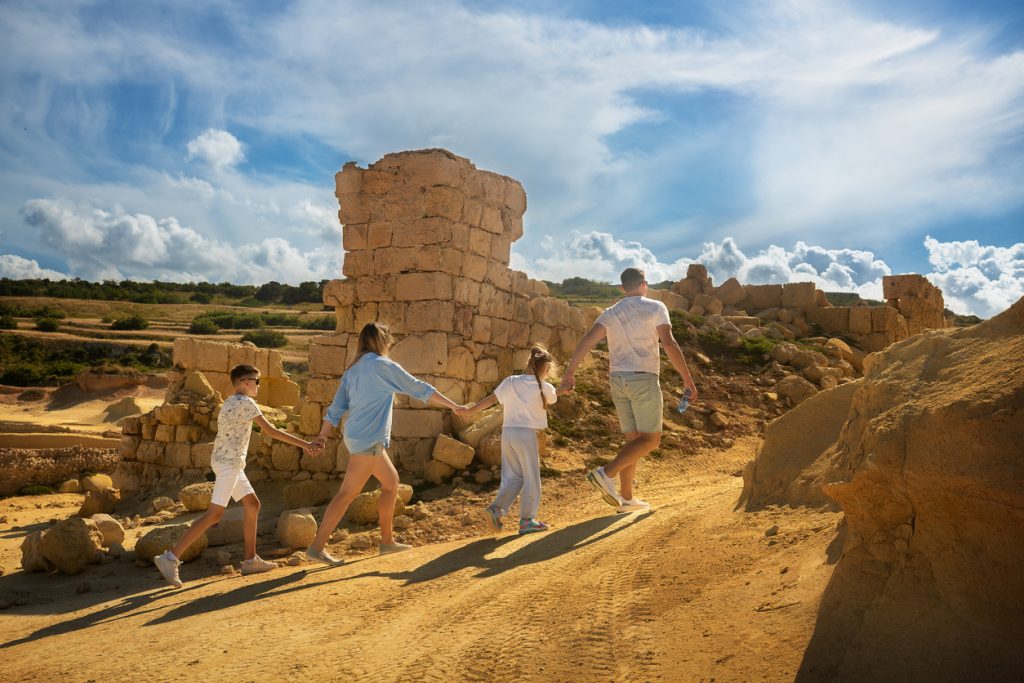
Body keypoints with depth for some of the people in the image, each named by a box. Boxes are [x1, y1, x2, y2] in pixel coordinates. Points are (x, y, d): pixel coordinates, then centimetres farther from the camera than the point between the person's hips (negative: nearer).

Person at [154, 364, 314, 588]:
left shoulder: (229, 403, 17)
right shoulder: (246, 403, -11)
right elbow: (271, 431, -14)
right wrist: (305, 444, -13)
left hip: (229, 463, 10)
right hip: (229, 463, -10)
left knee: (253, 505, 13)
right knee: (215, 513, -11)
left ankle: (250, 560, 16)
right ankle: (171, 558, -11)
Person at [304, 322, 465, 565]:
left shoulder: (352, 370, 14)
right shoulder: (383, 365, -8)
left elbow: (335, 408, 12)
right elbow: (420, 389, -3)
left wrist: (322, 438, 15)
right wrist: (453, 405, 5)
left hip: (356, 436, 9)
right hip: (369, 439, -9)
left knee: (391, 482, 14)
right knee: (347, 493, -3)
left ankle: (387, 541, 18)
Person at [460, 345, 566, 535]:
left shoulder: (510, 381, 6)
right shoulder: (544, 388, -1)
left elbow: (490, 399, 5)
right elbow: (555, 397, 20)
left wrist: (470, 410, 13)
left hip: (507, 433, 5)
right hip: (526, 434, -4)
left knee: (512, 476, 15)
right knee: (531, 478, 8)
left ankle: (496, 508, 0)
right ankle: (527, 520, 12)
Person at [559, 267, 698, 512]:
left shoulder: (610, 312, 12)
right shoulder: (655, 307, 0)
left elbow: (587, 340, -2)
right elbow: (669, 344, -12)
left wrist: (569, 372, -4)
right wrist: (688, 379, -9)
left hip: (618, 381, 6)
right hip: (644, 379, -6)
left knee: (633, 438, 13)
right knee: (650, 439, 0)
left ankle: (627, 498, 13)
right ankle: (607, 474, -18)